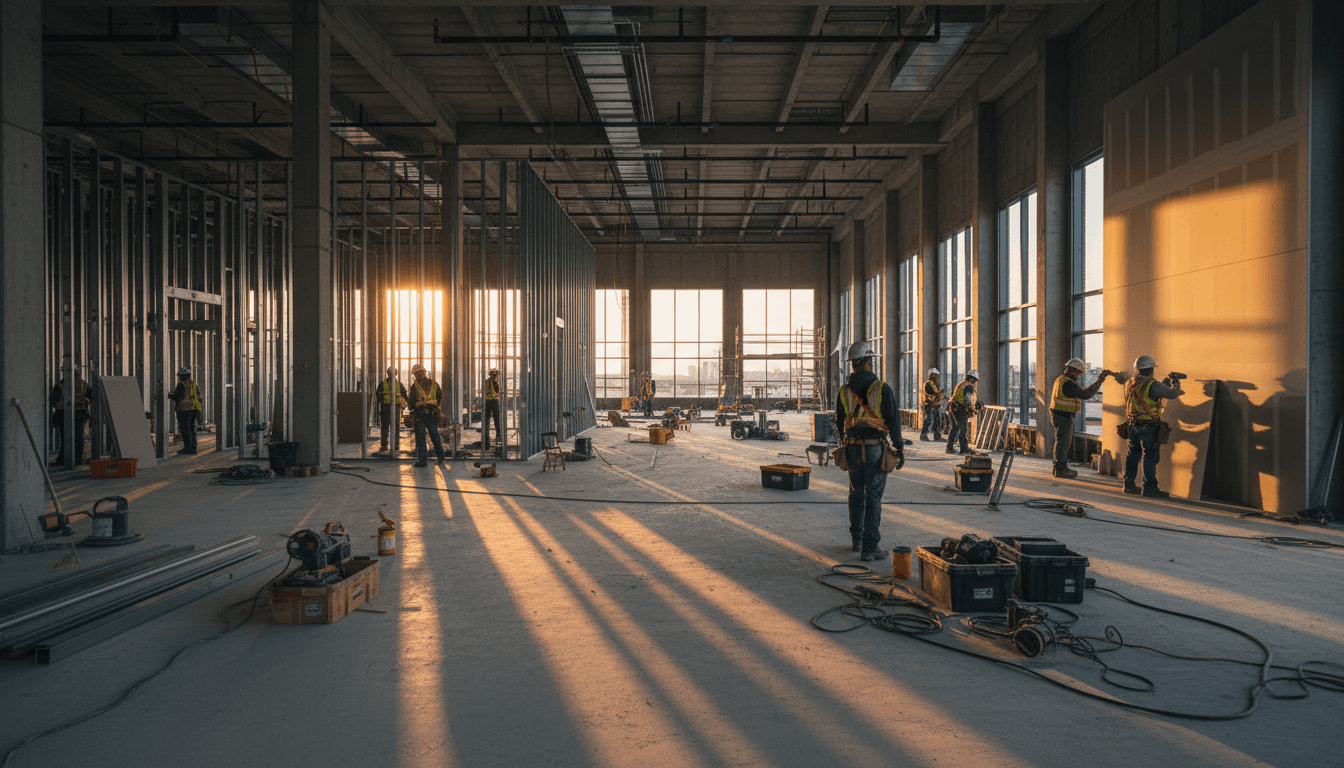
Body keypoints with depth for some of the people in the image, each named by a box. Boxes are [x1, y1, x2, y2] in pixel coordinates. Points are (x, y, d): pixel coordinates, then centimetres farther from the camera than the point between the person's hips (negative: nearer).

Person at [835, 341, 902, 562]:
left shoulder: (844, 391, 2)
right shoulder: (881, 388, -11)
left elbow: (840, 422, 11)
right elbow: (892, 420, -8)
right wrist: (899, 446, 4)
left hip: (853, 449, 4)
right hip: (875, 449, -4)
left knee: (856, 495, 18)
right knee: (873, 498, -2)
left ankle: (856, 539, 29)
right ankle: (869, 548, -2)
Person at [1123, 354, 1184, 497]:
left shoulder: (1130, 384, 7)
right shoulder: (1152, 385, -16)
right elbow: (1172, 394, -12)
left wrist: (1164, 383, 20)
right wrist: (1176, 383, 9)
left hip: (1133, 425, 7)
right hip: (1149, 427, -7)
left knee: (1133, 454, 14)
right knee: (1150, 456, 0)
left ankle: (1129, 484, 19)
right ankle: (1149, 488, 3)